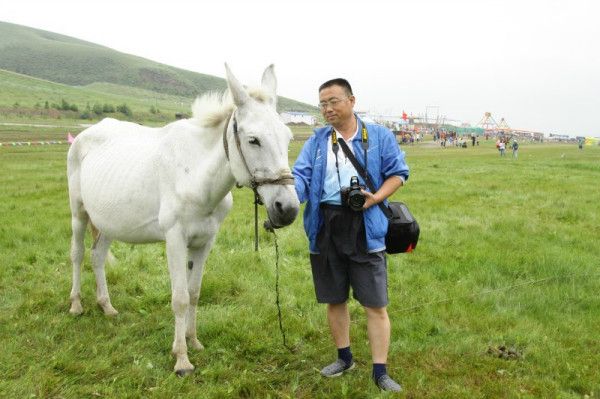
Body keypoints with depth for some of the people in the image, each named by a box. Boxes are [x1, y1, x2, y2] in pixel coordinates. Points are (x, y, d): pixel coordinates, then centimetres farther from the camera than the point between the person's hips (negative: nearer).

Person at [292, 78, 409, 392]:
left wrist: (376, 198, -15)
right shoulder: (316, 141, 7)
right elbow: (301, 175, -4)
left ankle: (380, 372, 9)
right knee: (334, 299, 15)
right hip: (325, 228, 4)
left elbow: (398, 173, 2)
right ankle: (344, 358, 35)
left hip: (365, 228, -3)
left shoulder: (379, 136, 1)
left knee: (375, 304, -1)